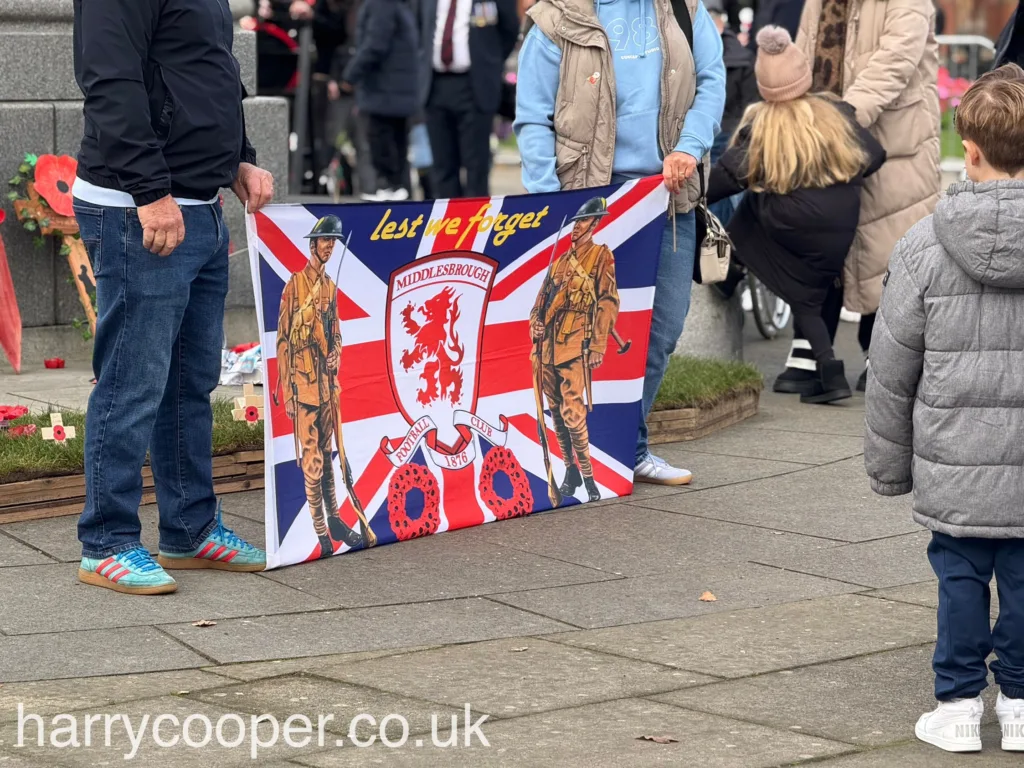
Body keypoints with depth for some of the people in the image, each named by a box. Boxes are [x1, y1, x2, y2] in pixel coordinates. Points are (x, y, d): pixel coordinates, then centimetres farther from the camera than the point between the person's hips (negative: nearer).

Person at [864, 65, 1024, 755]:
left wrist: (889, 465, 11)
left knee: (961, 577, 11)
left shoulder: (924, 249, -8)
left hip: (955, 468, 0)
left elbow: (891, 373, -1)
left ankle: (959, 703, 17)